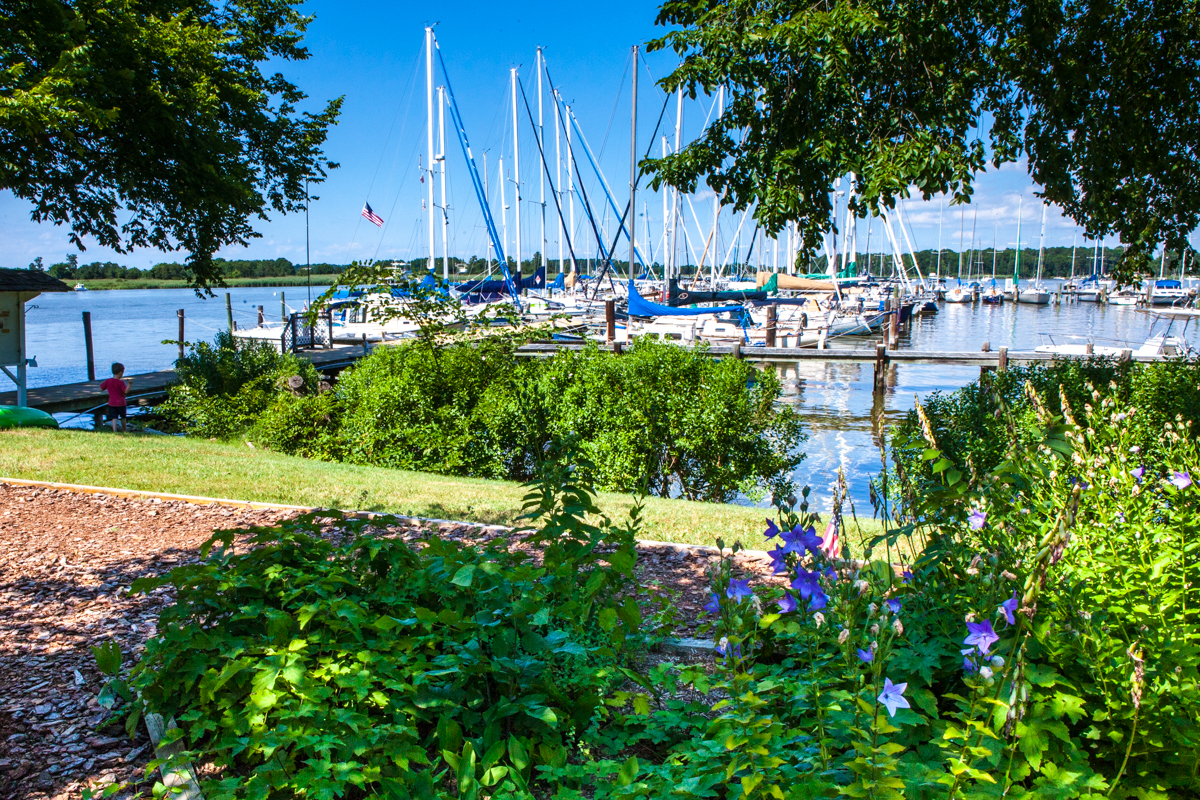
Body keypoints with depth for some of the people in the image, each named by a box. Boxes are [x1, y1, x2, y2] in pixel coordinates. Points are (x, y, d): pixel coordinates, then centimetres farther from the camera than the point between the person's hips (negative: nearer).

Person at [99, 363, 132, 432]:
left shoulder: (108, 381, -1)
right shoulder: (120, 382, -14)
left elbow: (101, 388, 8)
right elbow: (126, 391, -24)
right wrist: (129, 384, -27)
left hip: (111, 403, 2)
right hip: (121, 403, -2)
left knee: (114, 418, -1)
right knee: (123, 417, 17)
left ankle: (114, 431, -17)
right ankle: (124, 430, 31)